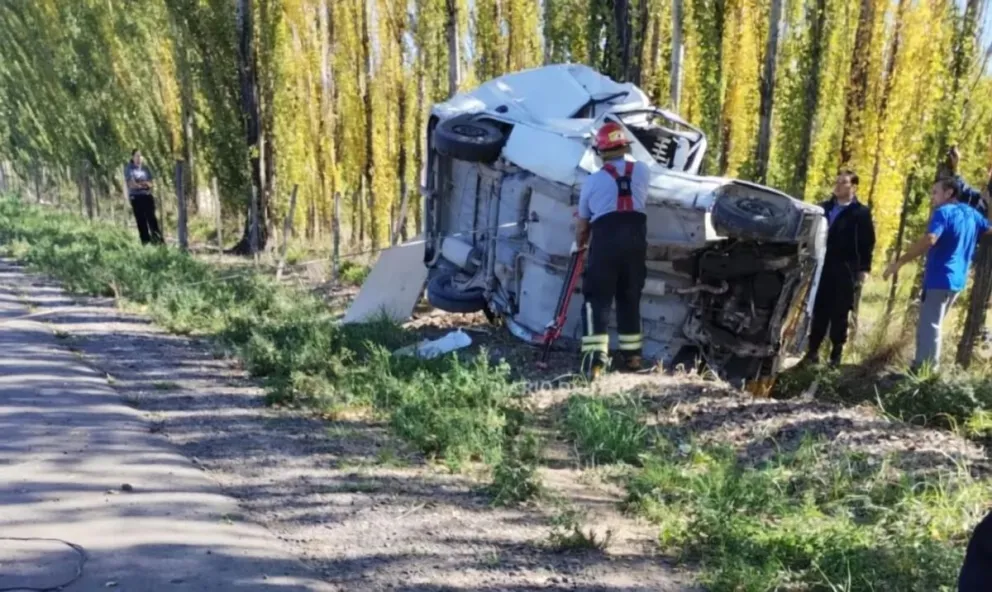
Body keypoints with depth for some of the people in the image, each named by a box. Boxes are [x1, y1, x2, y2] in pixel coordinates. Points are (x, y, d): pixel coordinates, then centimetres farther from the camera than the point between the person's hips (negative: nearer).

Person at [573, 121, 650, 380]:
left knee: (597, 299, 0)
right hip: (635, 239, 3)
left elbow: (582, 224, 16)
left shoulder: (593, 180, 9)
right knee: (630, 298, 16)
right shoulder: (642, 171, 12)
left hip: (605, 240, -3)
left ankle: (595, 356, -13)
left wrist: (578, 244, 36)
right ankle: (632, 354, 22)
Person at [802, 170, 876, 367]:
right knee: (819, 311, 5)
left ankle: (836, 354, 11)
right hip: (823, 267, 3)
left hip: (846, 271, -3)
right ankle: (813, 351, 12)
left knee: (840, 314, 3)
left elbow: (867, 243, -3)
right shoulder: (824, 208, 12)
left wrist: (864, 269, -9)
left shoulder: (861, 213, 0)